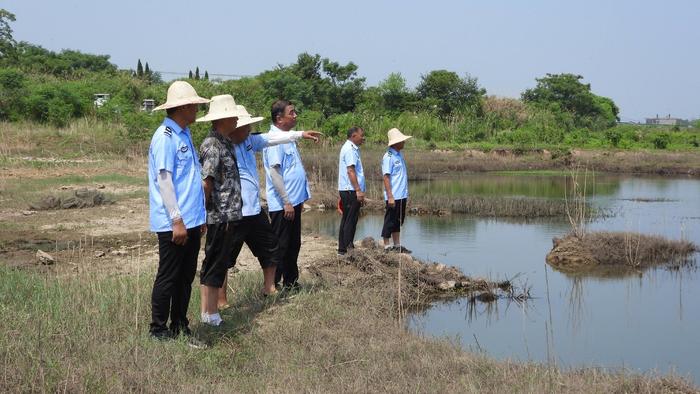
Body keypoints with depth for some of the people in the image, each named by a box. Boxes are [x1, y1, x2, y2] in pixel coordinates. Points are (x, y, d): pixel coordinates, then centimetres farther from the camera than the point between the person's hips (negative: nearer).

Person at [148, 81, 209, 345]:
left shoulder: (184, 134, 15)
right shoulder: (165, 137, -14)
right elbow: (164, 180, -18)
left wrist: (199, 216, 18)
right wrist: (177, 220, -19)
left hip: (191, 220, 9)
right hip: (173, 223, -9)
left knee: (186, 277, 13)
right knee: (168, 277, 0)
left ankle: (180, 328, 22)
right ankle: (159, 331, 9)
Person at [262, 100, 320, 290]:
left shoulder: (288, 138, 14)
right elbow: (274, 171, -21)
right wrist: (286, 202, -22)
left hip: (293, 201, 9)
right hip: (282, 204, -9)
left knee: (293, 245, 16)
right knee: (280, 246, -3)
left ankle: (290, 282, 25)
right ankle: (273, 285, 5)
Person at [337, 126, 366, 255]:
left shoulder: (351, 148, 18)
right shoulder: (350, 149, -14)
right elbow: (350, 170, -22)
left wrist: (359, 190, 25)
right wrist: (358, 190, -25)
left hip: (346, 190, 11)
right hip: (351, 190, -11)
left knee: (347, 220, 13)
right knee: (350, 220, -6)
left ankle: (342, 249, 18)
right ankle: (347, 248, -3)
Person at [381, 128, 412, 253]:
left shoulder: (399, 155, 13)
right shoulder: (388, 157, -14)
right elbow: (386, 177, -17)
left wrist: (406, 193, 18)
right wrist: (390, 196, -20)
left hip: (402, 195, 9)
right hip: (393, 196, -9)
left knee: (398, 221, 14)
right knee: (390, 221, -1)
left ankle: (397, 245, 21)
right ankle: (387, 246, 6)